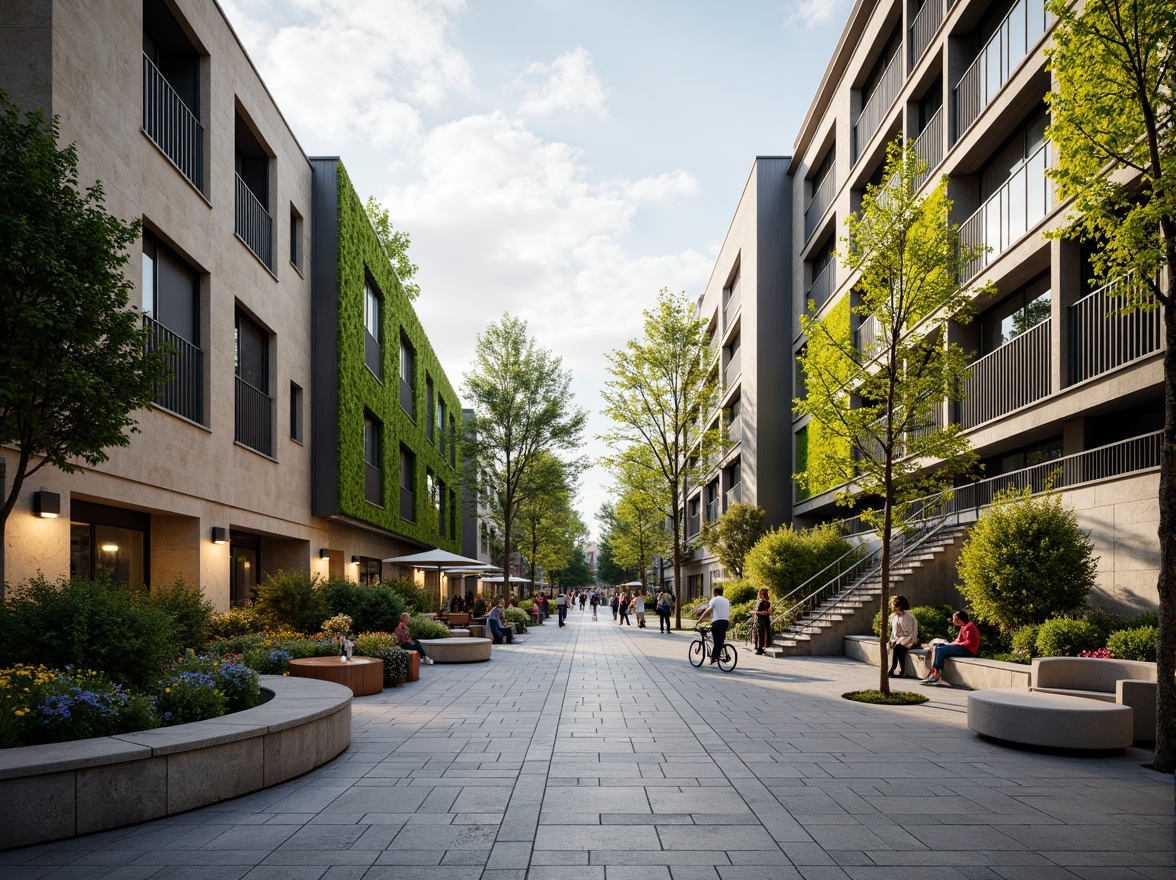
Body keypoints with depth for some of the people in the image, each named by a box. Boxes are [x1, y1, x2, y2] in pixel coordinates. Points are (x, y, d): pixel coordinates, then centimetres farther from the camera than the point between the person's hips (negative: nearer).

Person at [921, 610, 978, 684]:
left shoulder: (969, 627, -12)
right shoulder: (963, 627, 19)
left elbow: (969, 643, -20)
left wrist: (953, 644, -17)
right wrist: (951, 643, 0)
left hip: (968, 650, -11)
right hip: (963, 648, 11)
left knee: (941, 650, -21)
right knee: (938, 648, 2)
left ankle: (935, 675, -17)